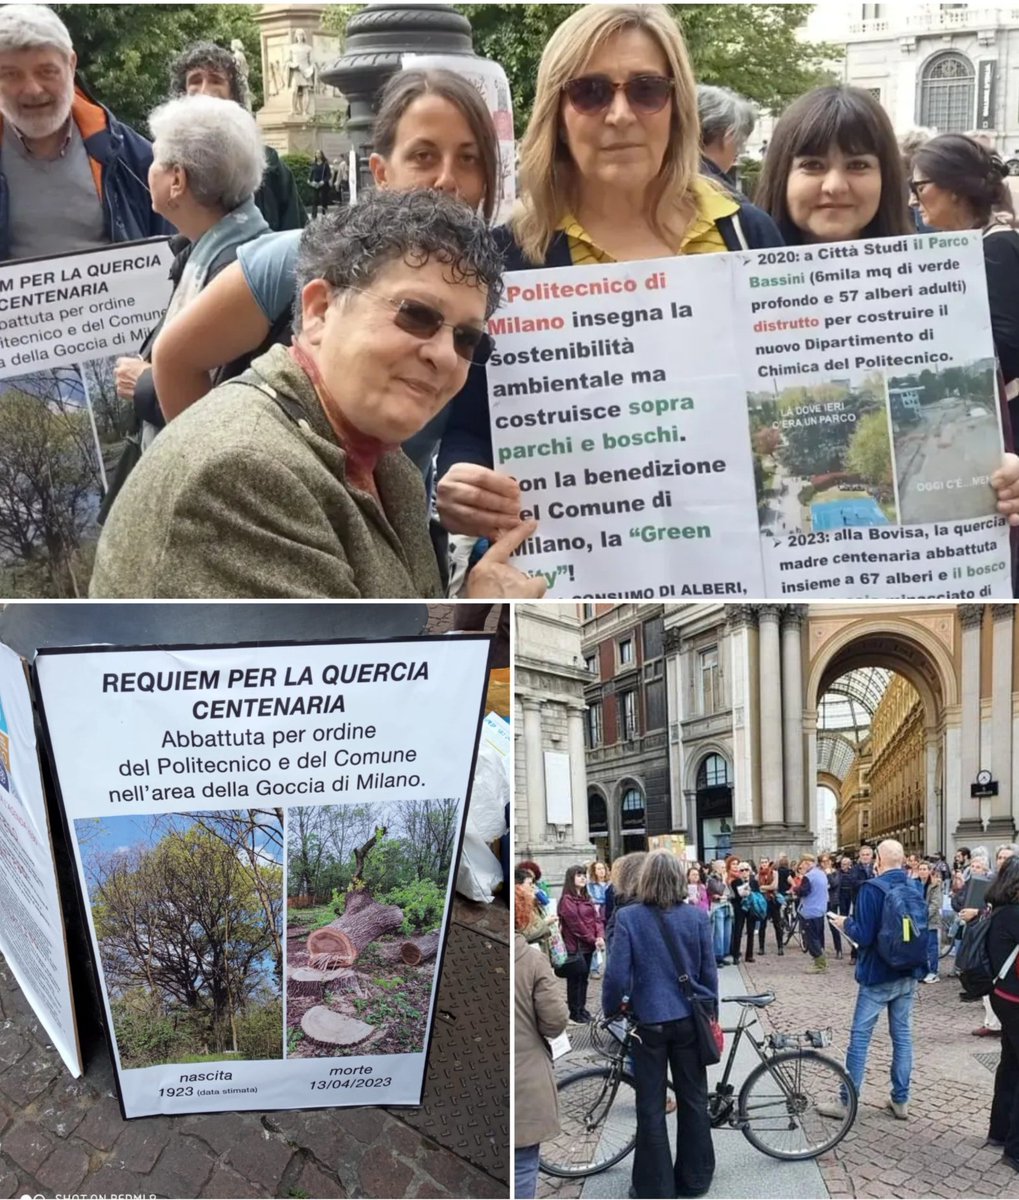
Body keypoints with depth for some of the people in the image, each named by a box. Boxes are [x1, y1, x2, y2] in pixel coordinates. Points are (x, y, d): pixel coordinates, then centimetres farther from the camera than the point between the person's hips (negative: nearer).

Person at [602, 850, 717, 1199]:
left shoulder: (628, 917, -11)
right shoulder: (697, 916, -4)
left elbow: (616, 974, -12)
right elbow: (709, 972, 2)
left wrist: (611, 1010, 5)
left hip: (649, 1021, -2)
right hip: (689, 1019, 2)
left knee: (651, 1106, 6)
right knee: (693, 1100, 14)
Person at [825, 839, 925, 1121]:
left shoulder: (872, 889, -17)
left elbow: (863, 935, -20)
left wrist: (845, 923, -2)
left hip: (878, 975, -6)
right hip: (909, 974, 6)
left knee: (860, 1036, 2)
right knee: (903, 1035, 12)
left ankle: (846, 1102, 7)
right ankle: (901, 1101, 17)